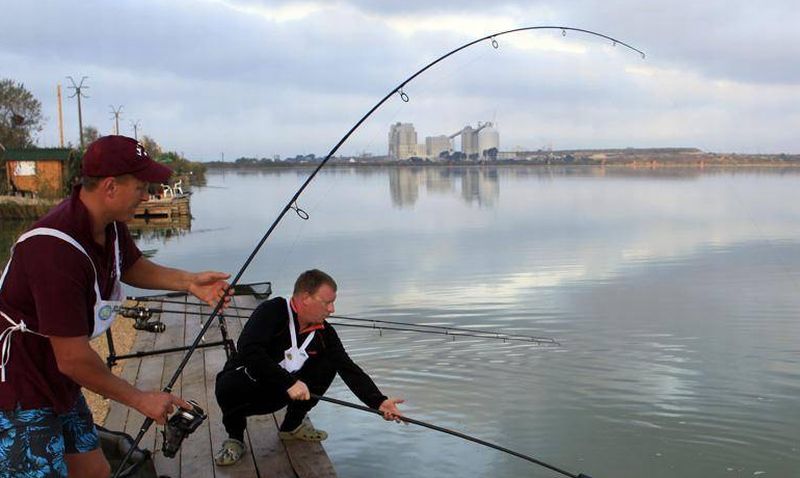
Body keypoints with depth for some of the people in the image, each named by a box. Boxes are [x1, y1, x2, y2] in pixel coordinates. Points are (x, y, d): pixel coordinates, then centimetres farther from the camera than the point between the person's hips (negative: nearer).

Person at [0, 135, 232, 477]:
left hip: (58, 385, 9)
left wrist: (189, 282, 1)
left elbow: (131, 267, 19)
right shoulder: (57, 250, -31)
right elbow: (73, 359, -28)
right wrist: (141, 400, -16)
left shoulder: (110, 224, -4)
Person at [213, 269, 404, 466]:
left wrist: (379, 402, -23)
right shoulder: (272, 311, -25)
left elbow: (349, 369, -10)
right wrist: (289, 382, -40)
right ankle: (235, 438, -6)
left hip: (278, 393, 5)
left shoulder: (324, 333, -8)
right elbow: (248, 350, -37)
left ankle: (292, 426, 6)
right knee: (229, 386, -38)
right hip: (244, 386, -5)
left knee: (327, 365, -11)